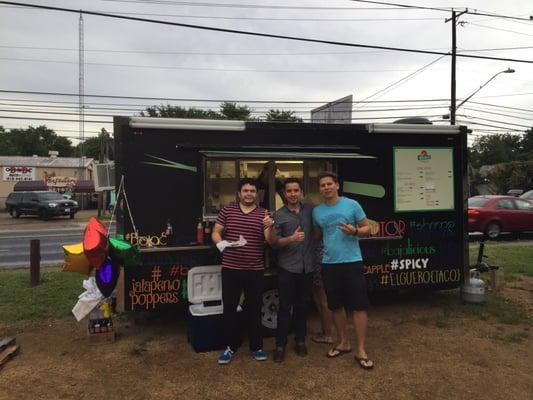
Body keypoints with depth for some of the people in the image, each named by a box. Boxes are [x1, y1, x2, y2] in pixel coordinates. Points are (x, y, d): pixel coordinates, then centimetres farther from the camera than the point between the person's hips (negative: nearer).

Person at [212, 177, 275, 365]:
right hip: (230, 269, 0)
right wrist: (222, 243, -17)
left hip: (255, 270, 0)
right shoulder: (227, 210, 2)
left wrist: (270, 227, -27)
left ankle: (256, 346, 27)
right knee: (229, 309, 8)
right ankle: (230, 346, 25)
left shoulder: (264, 214, 1)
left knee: (254, 309, 11)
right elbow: (215, 233, 4)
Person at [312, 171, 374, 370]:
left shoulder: (352, 205, -3)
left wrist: (354, 231, -18)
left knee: (359, 306, -2)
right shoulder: (317, 211, 7)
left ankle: (361, 350, 9)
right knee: (336, 306, 13)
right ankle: (343, 342, 30)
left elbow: (367, 228, 1)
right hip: (329, 264, 4)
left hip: (352, 262, -3)